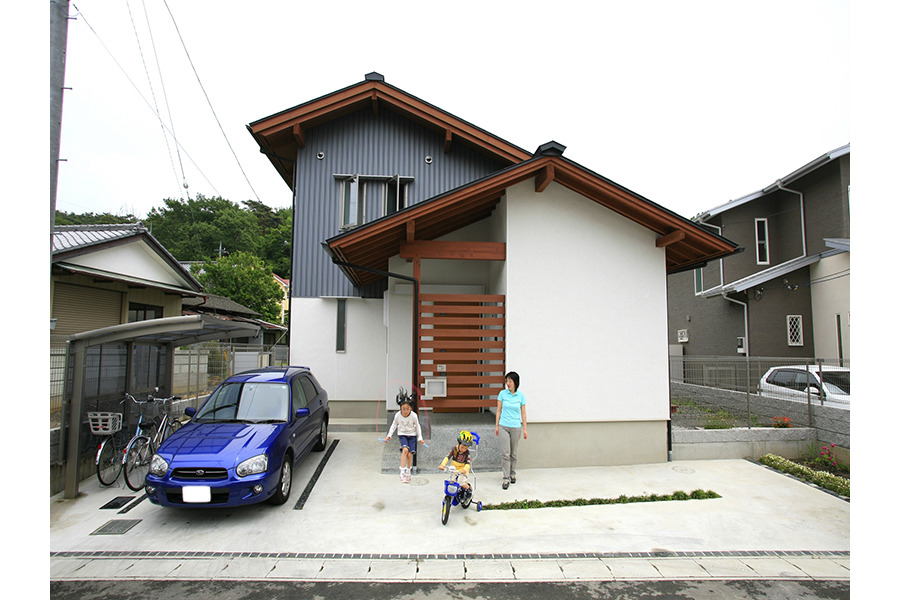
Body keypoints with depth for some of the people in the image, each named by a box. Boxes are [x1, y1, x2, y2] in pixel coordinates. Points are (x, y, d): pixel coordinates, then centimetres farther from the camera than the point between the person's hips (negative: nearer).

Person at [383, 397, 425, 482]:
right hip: (402, 434, 0)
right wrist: (389, 435, -1)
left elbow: (417, 427, -4)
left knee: (409, 454, -9)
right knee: (405, 450, -26)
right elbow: (394, 425, 3)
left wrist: (420, 438, -4)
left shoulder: (414, 416, -19)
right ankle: (402, 471, -18)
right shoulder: (397, 415, -16)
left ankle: (408, 471, 18)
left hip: (412, 435, 0)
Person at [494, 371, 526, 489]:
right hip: (504, 426, -1)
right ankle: (506, 478, -1)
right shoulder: (502, 394, -1)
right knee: (505, 453, -5)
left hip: (516, 427, 1)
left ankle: (512, 474, 28)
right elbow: (499, 410, 5)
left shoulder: (521, 396, 0)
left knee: (513, 453, 10)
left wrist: (525, 429, 4)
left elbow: (523, 413, 5)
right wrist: (497, 425, 3)